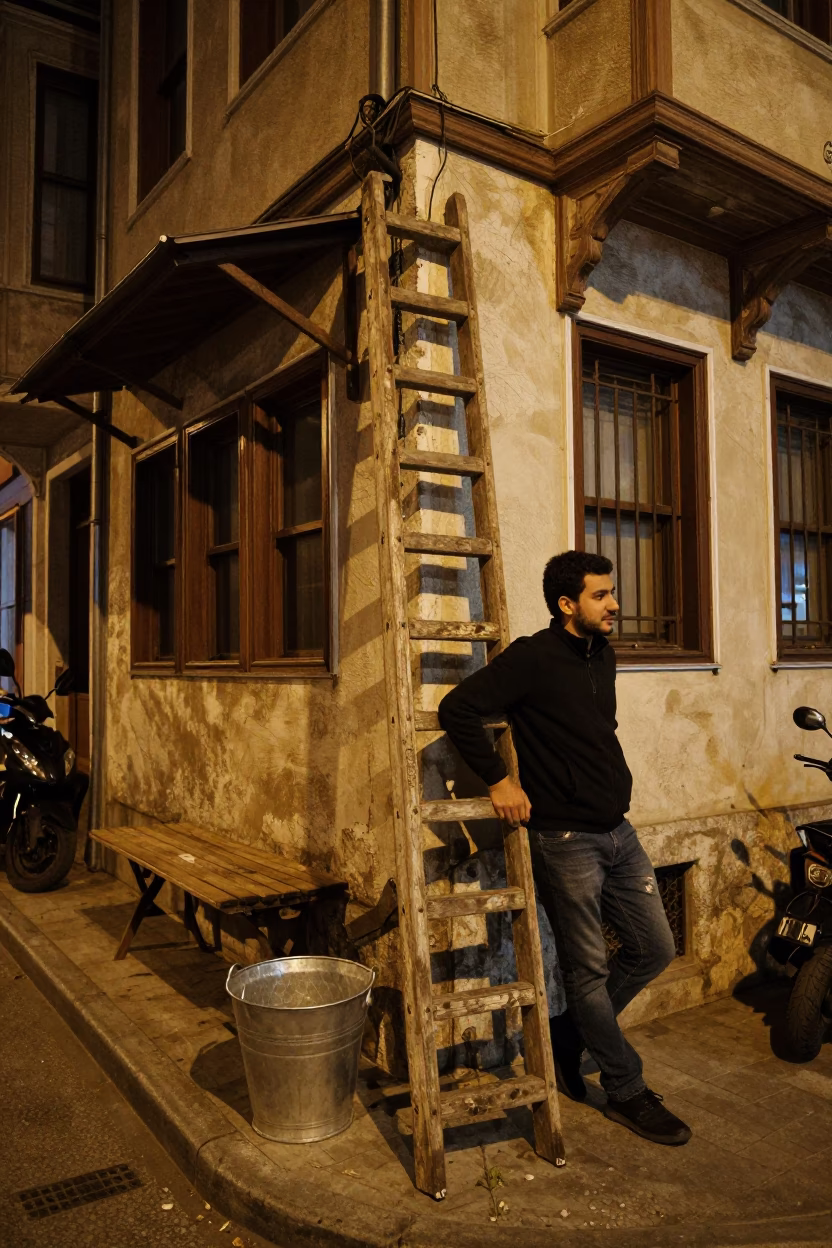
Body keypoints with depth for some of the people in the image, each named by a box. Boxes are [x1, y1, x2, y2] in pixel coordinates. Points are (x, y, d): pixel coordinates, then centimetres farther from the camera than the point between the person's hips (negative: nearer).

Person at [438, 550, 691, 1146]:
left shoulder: (603, 656, 10)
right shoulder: (533, 657, -15)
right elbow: (458, 708, -20)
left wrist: (612, 784, 13)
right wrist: (499, 779, -17)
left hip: (617, 832, 8)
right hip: (565, 839, -8)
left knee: (655, 948, 13)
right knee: (589, 968, 4)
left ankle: (567, 1035, 31)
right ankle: (627, 1091, 24)